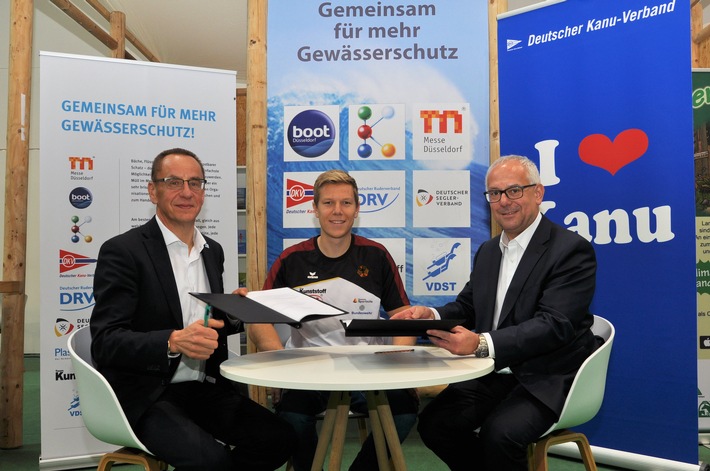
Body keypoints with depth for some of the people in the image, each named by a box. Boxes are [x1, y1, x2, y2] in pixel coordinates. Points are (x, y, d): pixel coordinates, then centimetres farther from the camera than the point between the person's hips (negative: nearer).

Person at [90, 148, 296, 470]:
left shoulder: (213, 251, 11)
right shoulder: (122, 251, -9)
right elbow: (106, 341, -16)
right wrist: (173, 341, -32)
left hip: (206, 389, 6)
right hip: (147, 395, -6)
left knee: (279, 438, -11)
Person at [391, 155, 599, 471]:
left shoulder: (571, 249, -11)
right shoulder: (488, 251, 13)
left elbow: (554, 325, -22)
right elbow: (467, 307, 16)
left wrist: (481, 343, -36)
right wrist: (432, 315, -8)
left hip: (546, 380, -6)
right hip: (493, 374, 7)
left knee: (499, 433, -29)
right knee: (433, 423, -9)